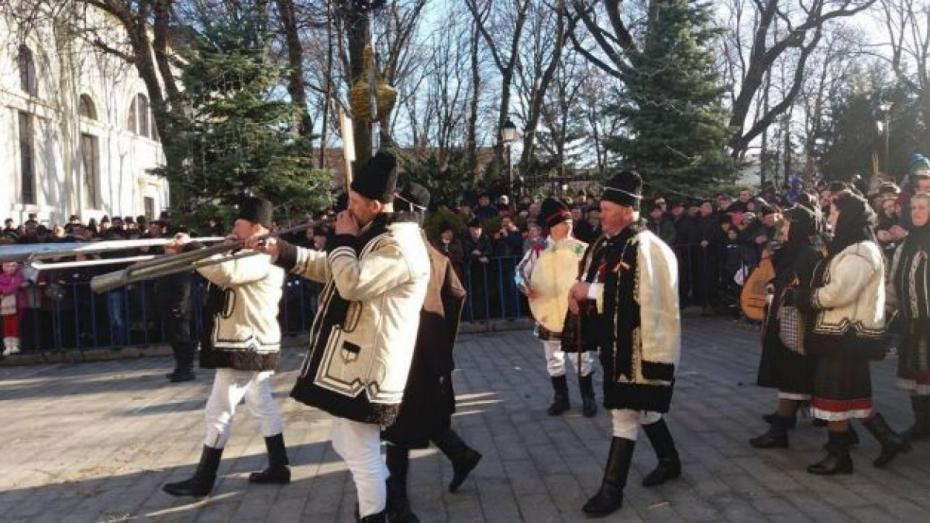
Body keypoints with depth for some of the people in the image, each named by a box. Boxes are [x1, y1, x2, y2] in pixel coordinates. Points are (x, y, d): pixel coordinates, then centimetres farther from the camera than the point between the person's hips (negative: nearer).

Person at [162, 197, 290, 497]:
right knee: (262, 406, 15)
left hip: (245, 347, -11)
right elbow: (223, 272, 9)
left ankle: (203, 480, 6)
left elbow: (226, 272, -35)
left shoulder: (262, 258, -18)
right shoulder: (250, 256, 17)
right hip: (254, 345, 11)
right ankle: (278, 467, 22)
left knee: (219, 411, -3)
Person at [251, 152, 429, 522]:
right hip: (352, 363, 11)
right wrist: (280, 251, 13)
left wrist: (342, 238, -14)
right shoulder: (373, 236, 14)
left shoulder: (400, 246, -21)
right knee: (347, 448, 23)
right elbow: (329, 269, 23)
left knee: (362, 457, 0)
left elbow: (351, 283, -31)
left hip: (367, 369, -11)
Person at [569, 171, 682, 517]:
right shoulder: (604, 244, 9)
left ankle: (612, 490, 6)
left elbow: (640, 296, -27)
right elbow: (592, 283, 17)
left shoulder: (646, 248, -18)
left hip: (639, 345, -9)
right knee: (643, 408, 22)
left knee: (624, 414, -3)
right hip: (615, 343, 9)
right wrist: (580, 294, -4)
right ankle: (669, 462, 41)